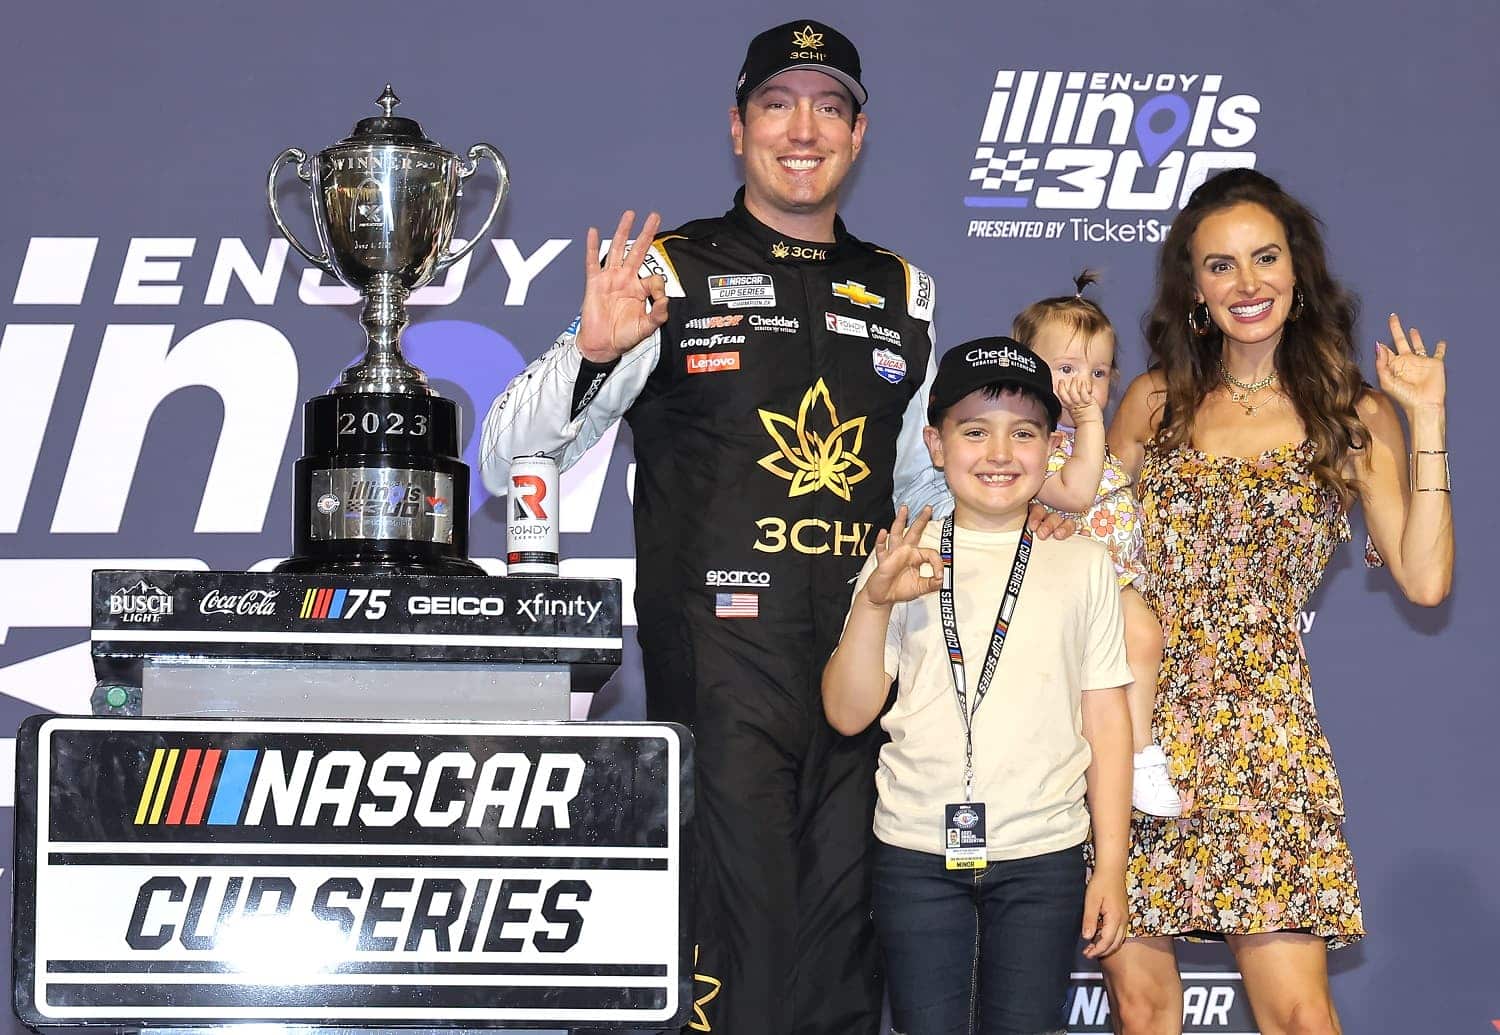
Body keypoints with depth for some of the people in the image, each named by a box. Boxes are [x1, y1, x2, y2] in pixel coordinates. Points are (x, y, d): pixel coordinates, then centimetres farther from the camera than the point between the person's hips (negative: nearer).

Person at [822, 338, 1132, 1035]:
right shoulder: (902, 562, 5)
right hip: (917, 852, 0)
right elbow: (848, 713, 1)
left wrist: (1111, 867, 2)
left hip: (1043, 856, 0)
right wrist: (875, 604, -14)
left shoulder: (1081, 564, 6)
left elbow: (1106, 719, 5)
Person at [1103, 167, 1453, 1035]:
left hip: (1261, 727, -2)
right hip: (1130, 715, 2)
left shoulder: (1352, 416, 7)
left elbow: (1425, 578, -5)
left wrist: (1427, 419, -7)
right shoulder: (1156, 402, 12)